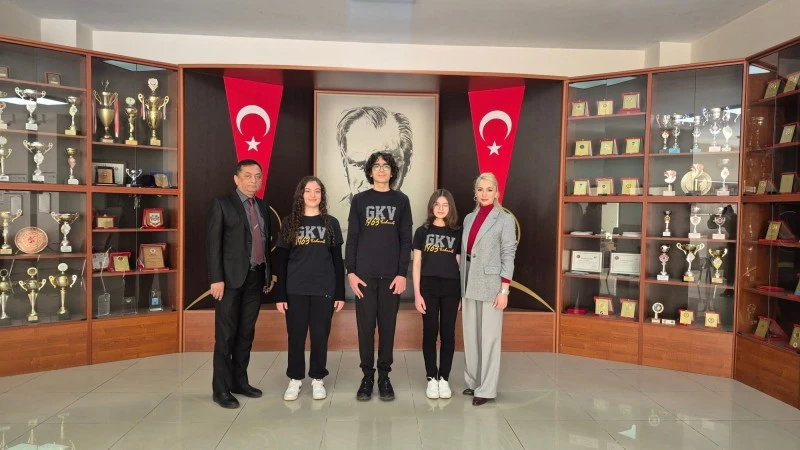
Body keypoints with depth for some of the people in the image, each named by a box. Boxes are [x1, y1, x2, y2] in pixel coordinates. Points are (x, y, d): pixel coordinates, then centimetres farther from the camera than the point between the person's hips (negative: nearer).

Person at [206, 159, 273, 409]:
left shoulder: (263, 207, 13)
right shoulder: (222, 204, -4)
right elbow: (213, 244, -9)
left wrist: (268, 275, 12)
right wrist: (216, 279, -15)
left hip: (256, 278, 5)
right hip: (231, 278, -5)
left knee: (246, 333, 12)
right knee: (226, 335, 1)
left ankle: (239, 381, 24)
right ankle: (221, 389, 11)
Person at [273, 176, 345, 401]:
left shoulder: (331, 223, 5)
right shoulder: (290, 222, 3)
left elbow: (337, 260, 5)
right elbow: (280, 261, 2)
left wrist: (340, 293, 0)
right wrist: (280, 294, -4)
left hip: (323, 290, 0)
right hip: (295, 290, 0)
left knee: (320, 336, 6)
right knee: (296, 336, 6)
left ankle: (317, 380, 20)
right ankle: (295, 379, 21)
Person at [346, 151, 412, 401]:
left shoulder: (401, 201, 6)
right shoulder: (359, 200, 7)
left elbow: (406, 240, 3)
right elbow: (352, 238, 4)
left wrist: (402, 273, -5)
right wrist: (351, 271, -5)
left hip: (391, 275, 0)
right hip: (364, 274, 0)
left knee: (388, 326, 5)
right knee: (365, 326, 3)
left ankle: (384, 376, 16)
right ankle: (367, 375, 15)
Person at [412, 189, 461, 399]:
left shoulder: (457, 233, 6)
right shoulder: (422, 231, 3)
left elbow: (459, 264, 8)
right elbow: (417, 264, 2)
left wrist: (462, 293, 4)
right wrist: (417, 293, -4)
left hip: (451, 288, 1)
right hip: (428, 287, -1)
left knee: (448, 333, 5)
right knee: (430, 332, 3)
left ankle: (444, 378, 16)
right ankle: (432, 379, 14)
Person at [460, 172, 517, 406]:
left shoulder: (505, 219, -3)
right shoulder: (469, 218, 12)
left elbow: (508, 255, -7)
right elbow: (464, 253, 12)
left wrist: (504, 290, -13)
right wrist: (462, 284, 7)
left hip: (491, 285, -5)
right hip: (469, 285, 5)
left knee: (489, 338, 0)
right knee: (470, 336, 11)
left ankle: (486, 389, 8)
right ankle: (473, 381, 23)